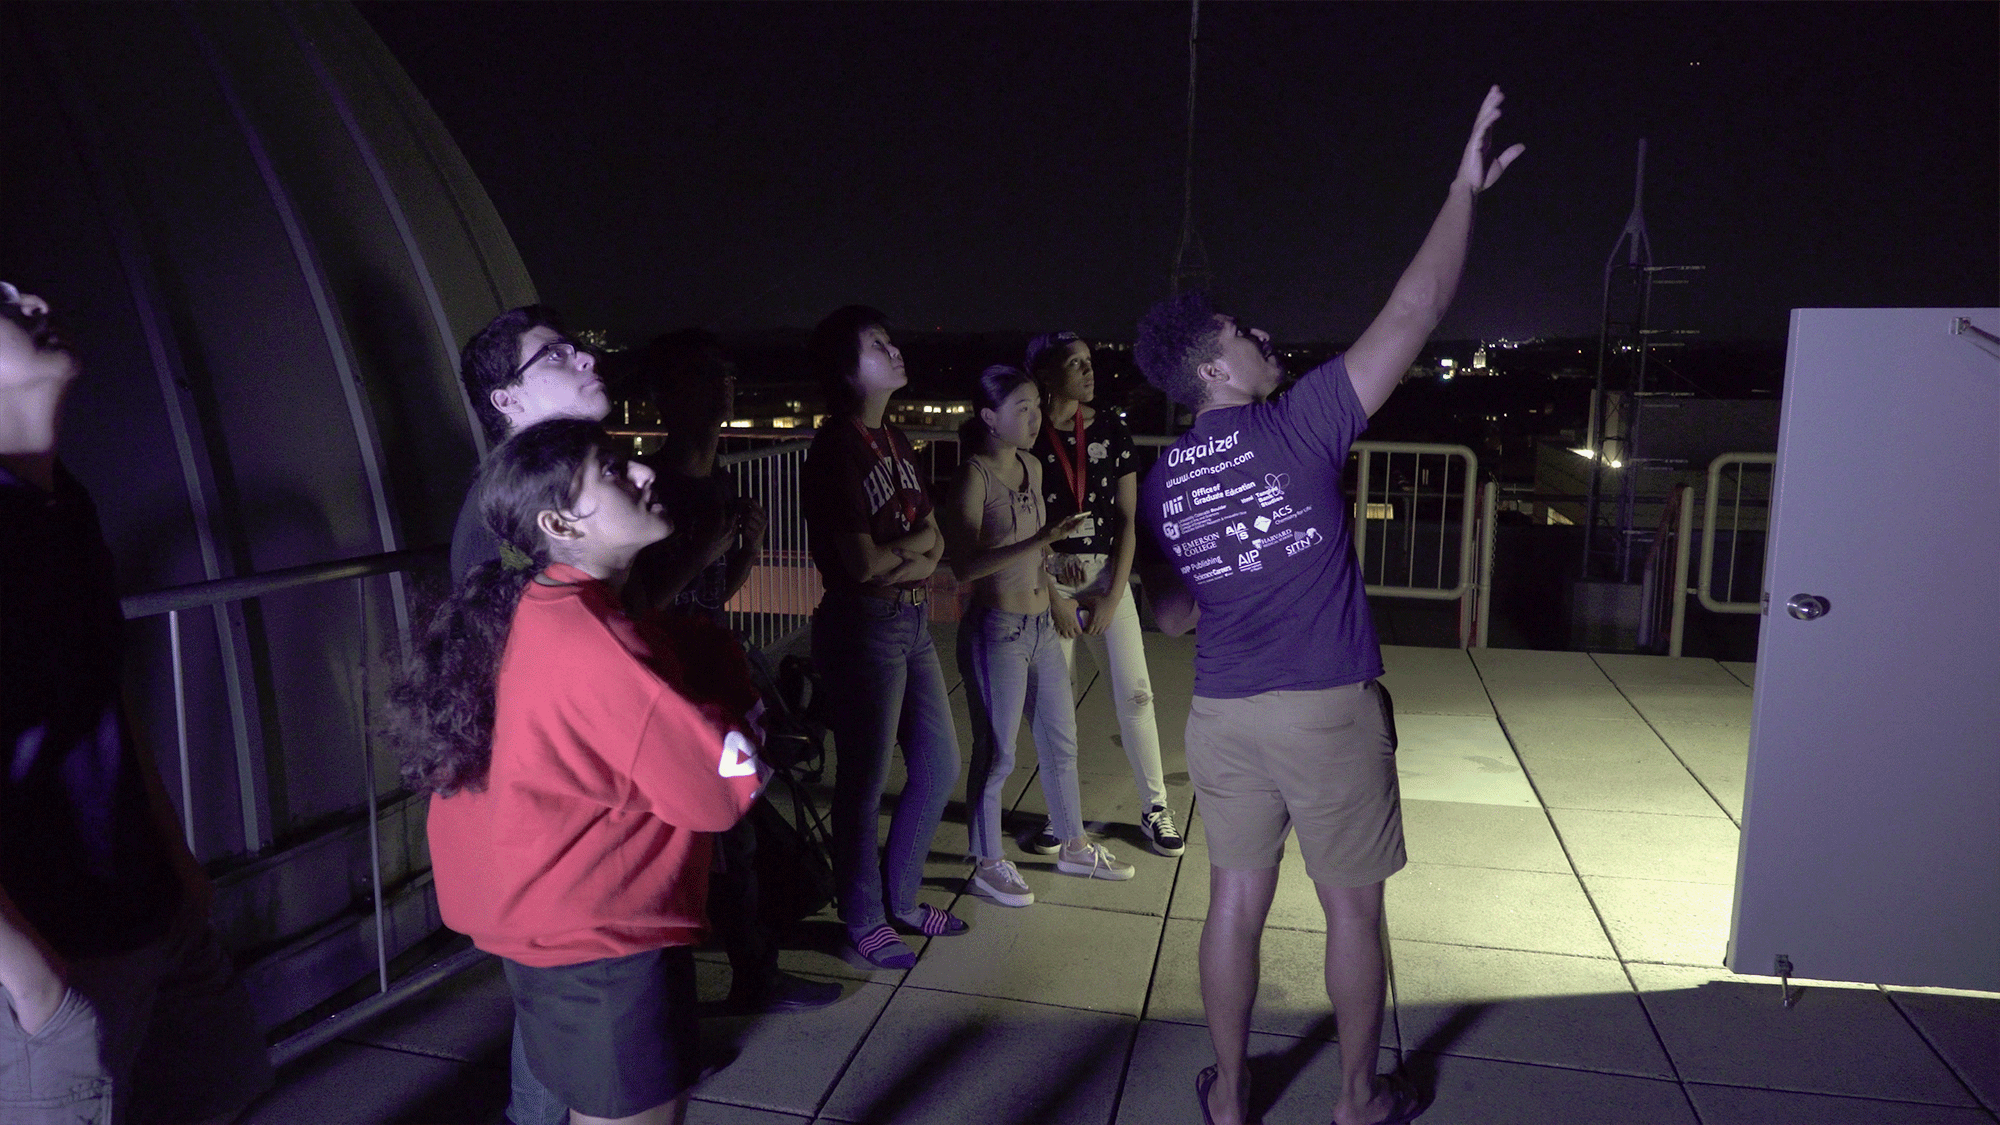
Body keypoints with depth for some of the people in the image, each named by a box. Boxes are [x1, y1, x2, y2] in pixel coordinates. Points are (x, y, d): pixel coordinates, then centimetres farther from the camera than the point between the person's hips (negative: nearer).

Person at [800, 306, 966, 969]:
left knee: (939, 768, 17)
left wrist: (901, 555, -11)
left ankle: (902, 896, 34)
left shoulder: (894, 441, 12)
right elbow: (863, 562, -19)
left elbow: (935, 545, 9)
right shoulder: (836, 449, -14)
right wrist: (915, 543, -2)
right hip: (863, 626, -9)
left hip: (911, 621, 9)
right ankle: (864, 920, 24)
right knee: (864, 782, 6)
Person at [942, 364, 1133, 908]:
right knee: (996, 756, 4)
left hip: (1040, 627, 8)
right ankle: (988, 863, 22)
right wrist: (1039, 541, -29)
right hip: (995, 631, -8)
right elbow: (963, 565, -24)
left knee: (1061, 741, 17)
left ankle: (1074, 847, 35)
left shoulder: (1032, 468, 9)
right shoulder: (973, 477, -15)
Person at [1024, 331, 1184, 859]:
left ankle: (1154, 808, 14)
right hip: (1046, 579, -1)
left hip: (1106, 575, 2)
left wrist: (1112, 597, -5)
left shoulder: (1112, 430, 2)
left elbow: (1129, 519, 2)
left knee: (1134, 691, 0)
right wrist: (1053, 598, -8)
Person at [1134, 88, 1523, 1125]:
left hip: (1222, 717, 4)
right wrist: (1464, 189, 3)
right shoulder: (1301, 426, -11)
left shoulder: (1159, 481, 3)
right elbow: (1413, 313, -7)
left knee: (1236, 904, 15)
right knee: (1352, 906, 13)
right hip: (1328, 711, -4)